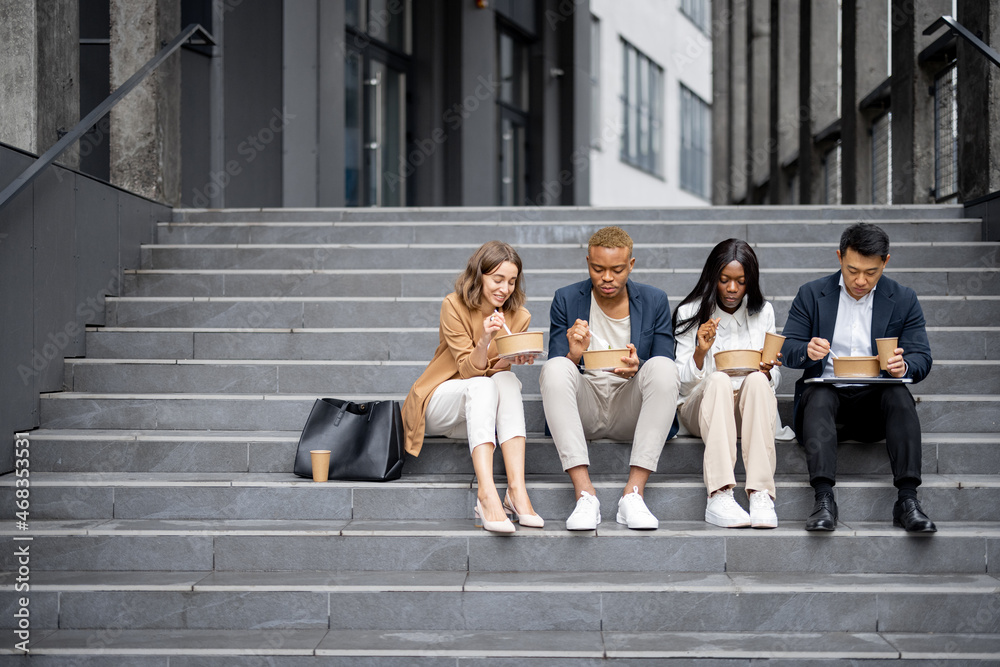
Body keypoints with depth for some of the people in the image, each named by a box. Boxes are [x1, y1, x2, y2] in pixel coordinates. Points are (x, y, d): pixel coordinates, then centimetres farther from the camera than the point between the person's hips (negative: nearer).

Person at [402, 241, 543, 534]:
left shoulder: (518, 317, 0)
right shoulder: (454, 306, -11)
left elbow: (495, 370, -3)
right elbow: (470, 370, -16)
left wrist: (514, 357, -25)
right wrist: (485, 340, -35)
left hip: (478, 410, 3)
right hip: (440, 401, -3)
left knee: (507, 381, -30)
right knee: (482, 386, -34)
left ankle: (517, 489, -42)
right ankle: (486, 493, -52)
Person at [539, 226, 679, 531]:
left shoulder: (655, 302, 4)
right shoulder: (566, 300, 3)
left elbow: (664, 375, -1)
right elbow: (557, 373, 0)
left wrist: (636, 368, -23)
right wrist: (574, 355, -23)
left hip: (630, 410, 0)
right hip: (582, 409, 0)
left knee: (663, 367, -28)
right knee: (555, 368, -29)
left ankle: (633, 494, -31)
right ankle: (584, 494, -35)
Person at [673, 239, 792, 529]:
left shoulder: (763, 312, 7)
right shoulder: (691, 313, 0)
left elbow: (773, 380, 10)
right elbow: (684, 383, -3)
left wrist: (767, 372, -14)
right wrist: (700, 352, -22)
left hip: (751, 408, 2)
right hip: (700, 406, -2)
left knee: (757, 380, -32)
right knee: (719, 380, -35)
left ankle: (761, 494, -44)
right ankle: (719, 497, -48)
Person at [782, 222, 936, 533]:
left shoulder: (904, 300, 8)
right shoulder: (811, 294, 7)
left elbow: (922, 358, 3)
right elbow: (787, 349, 4)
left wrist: (904, 366, -23)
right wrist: (807, 352, -21)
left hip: (875, 402, 1)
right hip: (826, 393, 0)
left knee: (899, 394, -32)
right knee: (818, 395, -34)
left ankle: (907, 499, -38)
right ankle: (823, 498, -45)